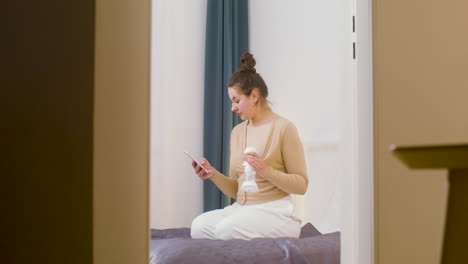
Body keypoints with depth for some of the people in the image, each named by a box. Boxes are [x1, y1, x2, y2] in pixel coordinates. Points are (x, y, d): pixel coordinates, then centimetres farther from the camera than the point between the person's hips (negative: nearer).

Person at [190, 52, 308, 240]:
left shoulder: (283, 128, -5)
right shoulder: (237, 132, 15)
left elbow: (301, 185, -6)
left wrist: (267, 171, -20)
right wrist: (213, 174, -3)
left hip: (275, 212, -5)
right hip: (242, 208, 6)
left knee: (227, 229, -32)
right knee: (199, 226, -23)